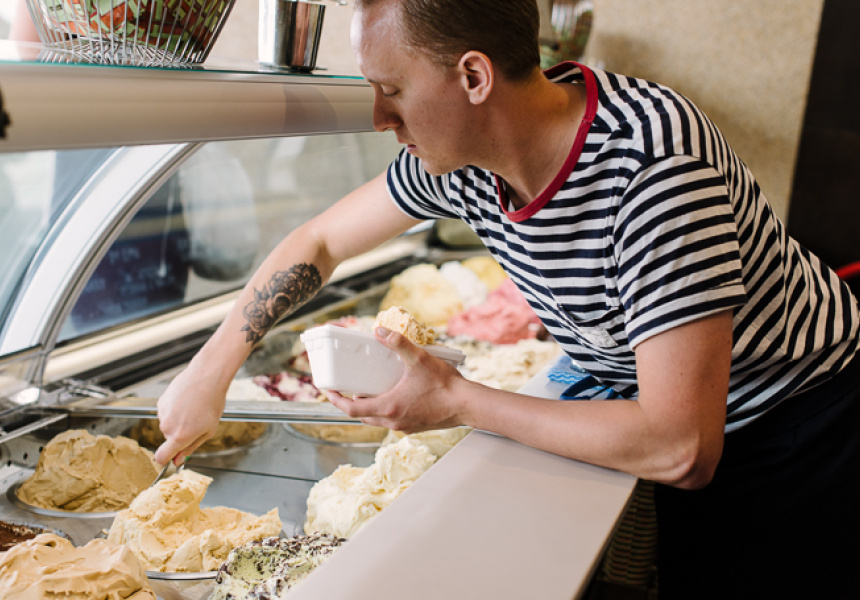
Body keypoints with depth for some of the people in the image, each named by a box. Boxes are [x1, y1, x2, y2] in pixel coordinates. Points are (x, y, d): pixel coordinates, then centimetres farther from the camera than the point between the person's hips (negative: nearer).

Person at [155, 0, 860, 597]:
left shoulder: (651, 157, -37)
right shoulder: (461, 155, -16)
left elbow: (680, 449, -37)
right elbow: (320, 241, 1)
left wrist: (458, 401, -27)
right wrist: (209, 373, -2)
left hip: (799, 429, -5)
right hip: (680, 428, 5)